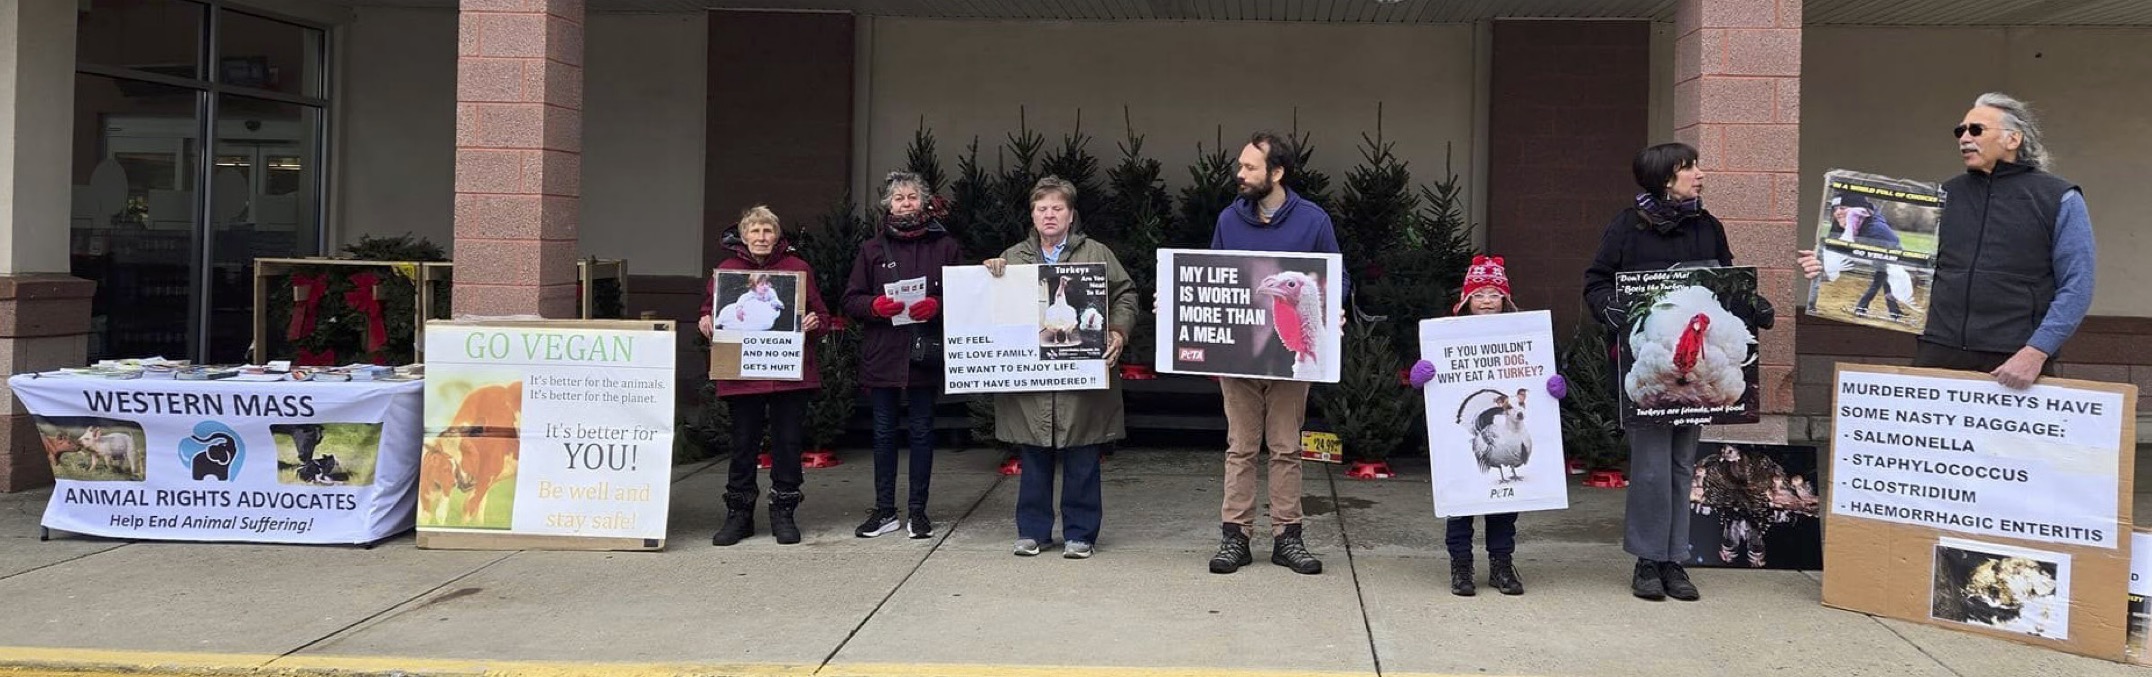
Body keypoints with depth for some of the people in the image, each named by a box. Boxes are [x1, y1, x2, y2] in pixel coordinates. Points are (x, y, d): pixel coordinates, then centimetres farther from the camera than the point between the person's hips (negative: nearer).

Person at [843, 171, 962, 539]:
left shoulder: (944, 246, 6)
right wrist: (875, 305, -12)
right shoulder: (872, 249, 9)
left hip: (925, 356, -1)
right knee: (884, 432, 7)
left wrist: (937, 306, -15)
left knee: (922, 432, 4)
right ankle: (884, 511, 15)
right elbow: (850, 301, 7)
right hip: (883, 355, 2)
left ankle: (917, 511, 12)